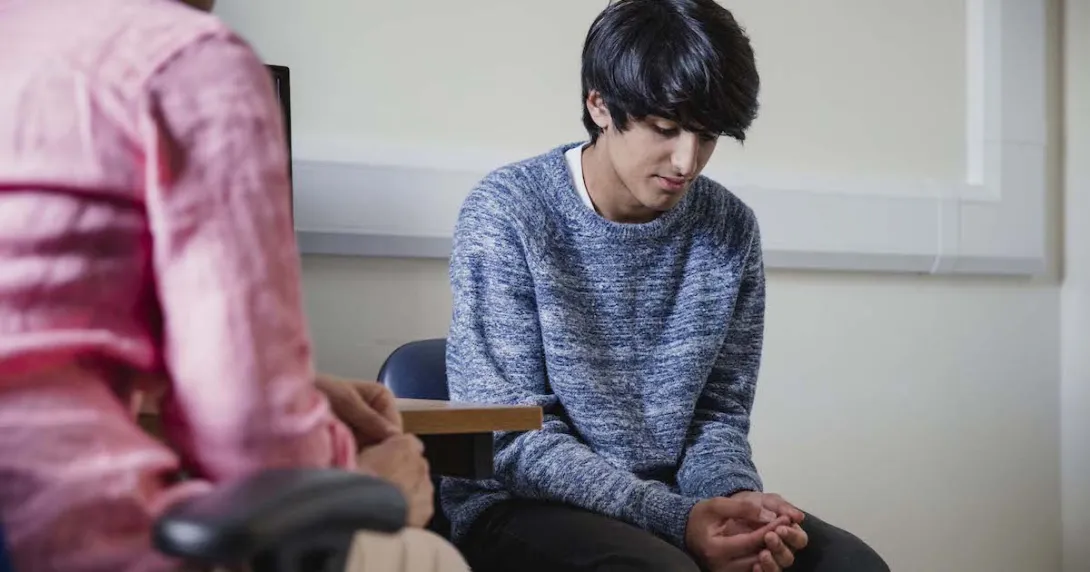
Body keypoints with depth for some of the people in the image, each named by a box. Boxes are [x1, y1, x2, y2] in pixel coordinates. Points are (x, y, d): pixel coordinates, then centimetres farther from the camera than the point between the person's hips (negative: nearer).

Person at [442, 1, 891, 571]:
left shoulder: (731, 230, 2)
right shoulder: (505, 214, -12)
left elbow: (718, 414, 7)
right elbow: (513, 438, -15)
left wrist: (735, 495, -16)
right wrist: (675, 519, -25)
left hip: (667, 498, 5)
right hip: (521, 506, -4)